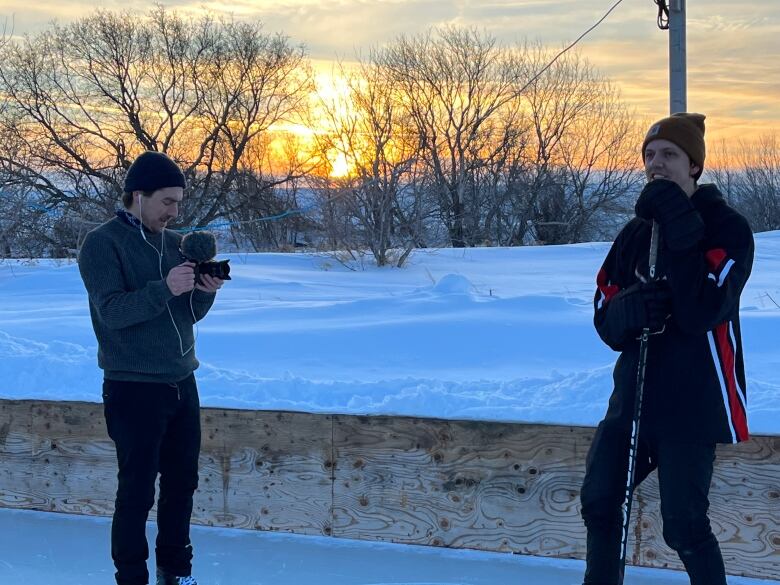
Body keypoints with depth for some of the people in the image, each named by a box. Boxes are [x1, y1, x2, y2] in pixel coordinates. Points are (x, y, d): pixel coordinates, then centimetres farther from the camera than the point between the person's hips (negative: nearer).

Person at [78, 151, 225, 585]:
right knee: (137, 492, -2)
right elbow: (110, 311, -19)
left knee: (182, 483, 12)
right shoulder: (103, 244, -9)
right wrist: (164, 289, -31)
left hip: (181, 385, 6)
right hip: (134, 390, -6)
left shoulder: (176, 243, 10)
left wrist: (205, 292, -10)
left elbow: (189, 315, 11)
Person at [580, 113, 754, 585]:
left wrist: (681, 231, -24)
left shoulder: (728, 227, -9)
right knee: (600, 500, 14)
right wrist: (631, 308, -18)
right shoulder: (636, 233, 8)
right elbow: (606, 320, 5)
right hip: (634, 396, 7)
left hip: (693, 404, -7)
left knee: (684, 525, -8)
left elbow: (701, 312, -22)